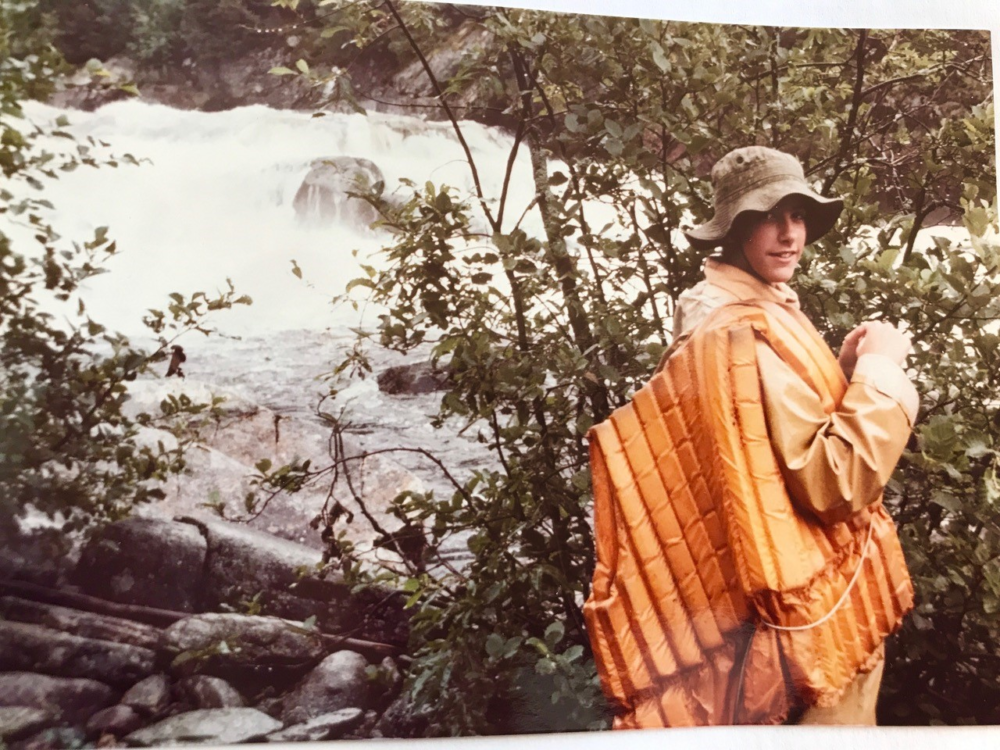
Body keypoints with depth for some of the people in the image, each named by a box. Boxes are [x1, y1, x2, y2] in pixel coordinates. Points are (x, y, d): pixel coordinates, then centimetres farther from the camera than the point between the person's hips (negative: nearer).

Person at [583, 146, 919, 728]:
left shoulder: (761, 313, 8)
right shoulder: (745, 332, -24)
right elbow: (836, 481, -29)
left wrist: (847, 371, 2)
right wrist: (879, 367, -18)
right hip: (816, 612, -10)